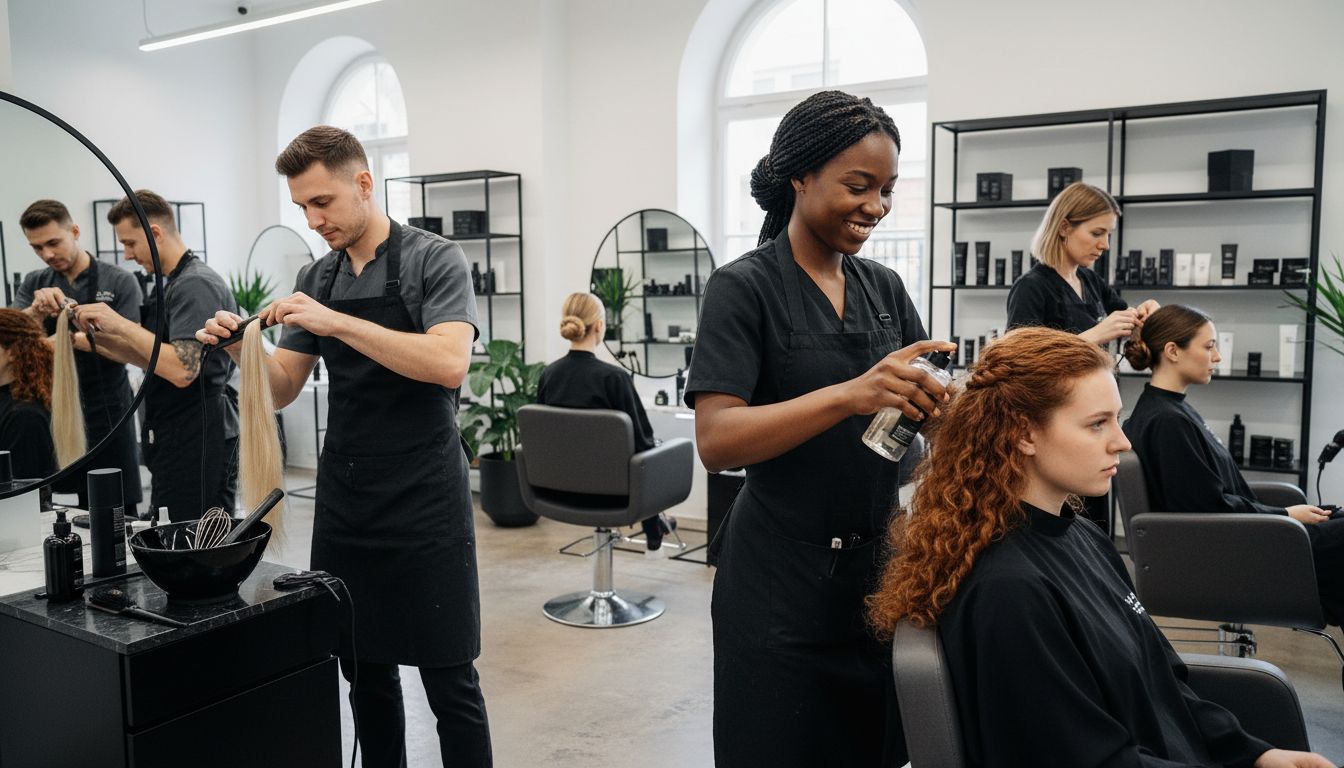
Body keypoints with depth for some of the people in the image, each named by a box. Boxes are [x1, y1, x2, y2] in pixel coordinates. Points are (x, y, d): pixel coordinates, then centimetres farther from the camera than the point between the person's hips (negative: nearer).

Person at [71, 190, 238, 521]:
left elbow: (181, 369, -24)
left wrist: (121, 324, -17)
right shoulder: (175, 284, 19)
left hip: (198, 441, -10)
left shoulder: (195, 285, -14)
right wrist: (98, 336, 8)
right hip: (175, 440, 10)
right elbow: (153, 359, 20)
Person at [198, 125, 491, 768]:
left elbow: (449, 363, -21)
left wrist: (337, 322, -24)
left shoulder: (434, 261, -6)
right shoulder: (315, 280, 12)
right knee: (365, 673, 14)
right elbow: (282, 389, 13)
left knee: (449, 680, 1)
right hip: (343, 503, 6)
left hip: (424, 504, -5)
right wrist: (241, 349, -7)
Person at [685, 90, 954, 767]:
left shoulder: (885, 287, 7)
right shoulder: (744, 287, -10)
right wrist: (849, 395, -32)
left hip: (877, 566, 6)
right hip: (783, 579, -5)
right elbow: (715, 440, -21)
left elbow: (924, 406, 5)